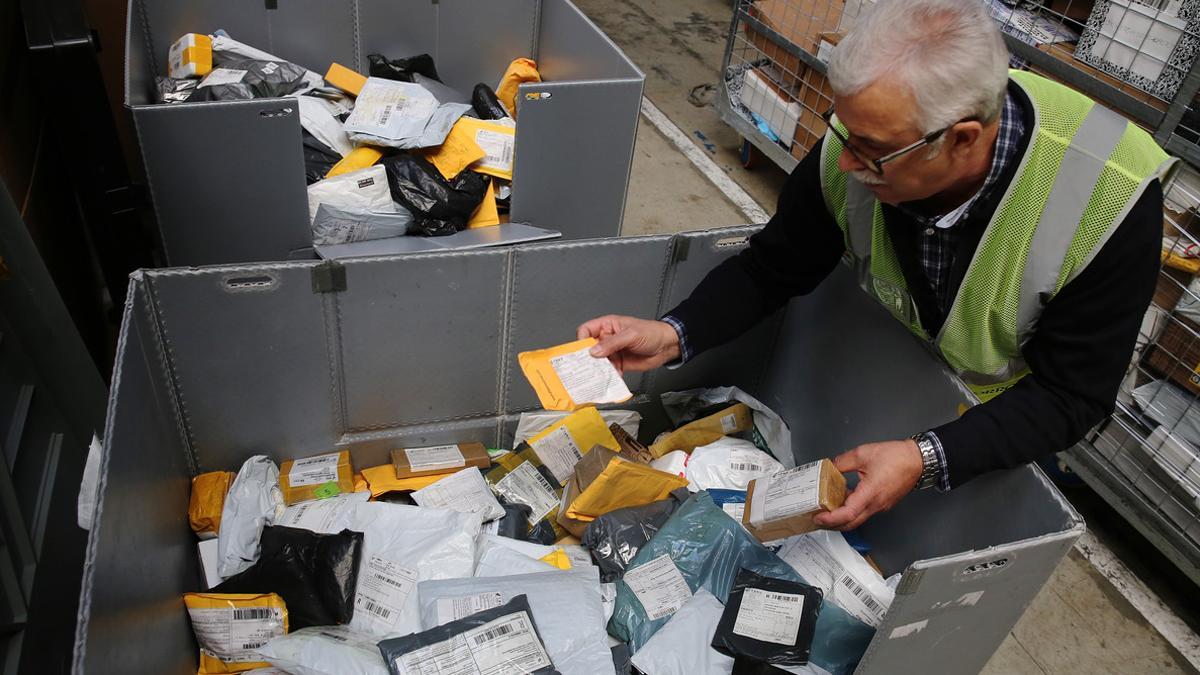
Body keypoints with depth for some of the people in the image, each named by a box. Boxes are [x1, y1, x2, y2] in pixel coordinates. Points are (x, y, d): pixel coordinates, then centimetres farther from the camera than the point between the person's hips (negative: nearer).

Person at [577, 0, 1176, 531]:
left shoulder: (1110, 200, -38)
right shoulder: (864, 143, -29)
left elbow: (1071, 396, -30)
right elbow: (773, 268, -16)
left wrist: (930, 461, -45)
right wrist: (673, 335, -32)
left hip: (1012, 417, -2)